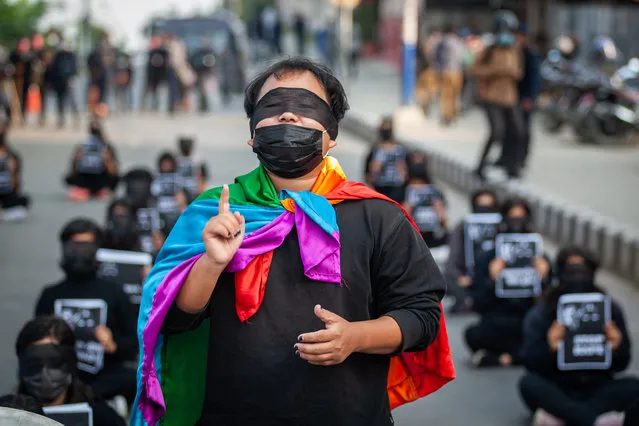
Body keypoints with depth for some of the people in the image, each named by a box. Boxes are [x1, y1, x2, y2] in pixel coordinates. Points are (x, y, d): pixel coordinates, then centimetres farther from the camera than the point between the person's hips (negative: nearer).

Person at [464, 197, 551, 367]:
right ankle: (522, 352, -12)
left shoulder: (540, 259, 4)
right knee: (473, 334, -35)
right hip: (496, 328, -2)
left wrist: (543, 279, -14)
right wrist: (492, 280, -17)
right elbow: (478, 305, -3)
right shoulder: (487, 259, 2)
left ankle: (492, 357, -14)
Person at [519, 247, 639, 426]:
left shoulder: (610, 309, -3)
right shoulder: (539, 315, -7)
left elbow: (621, 364, 1)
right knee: (529, 384, -30)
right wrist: (549, 348, -30)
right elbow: (530, 363, -11)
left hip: (596, 391, 1)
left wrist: (616, 349, -21)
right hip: (556, 391, -1)